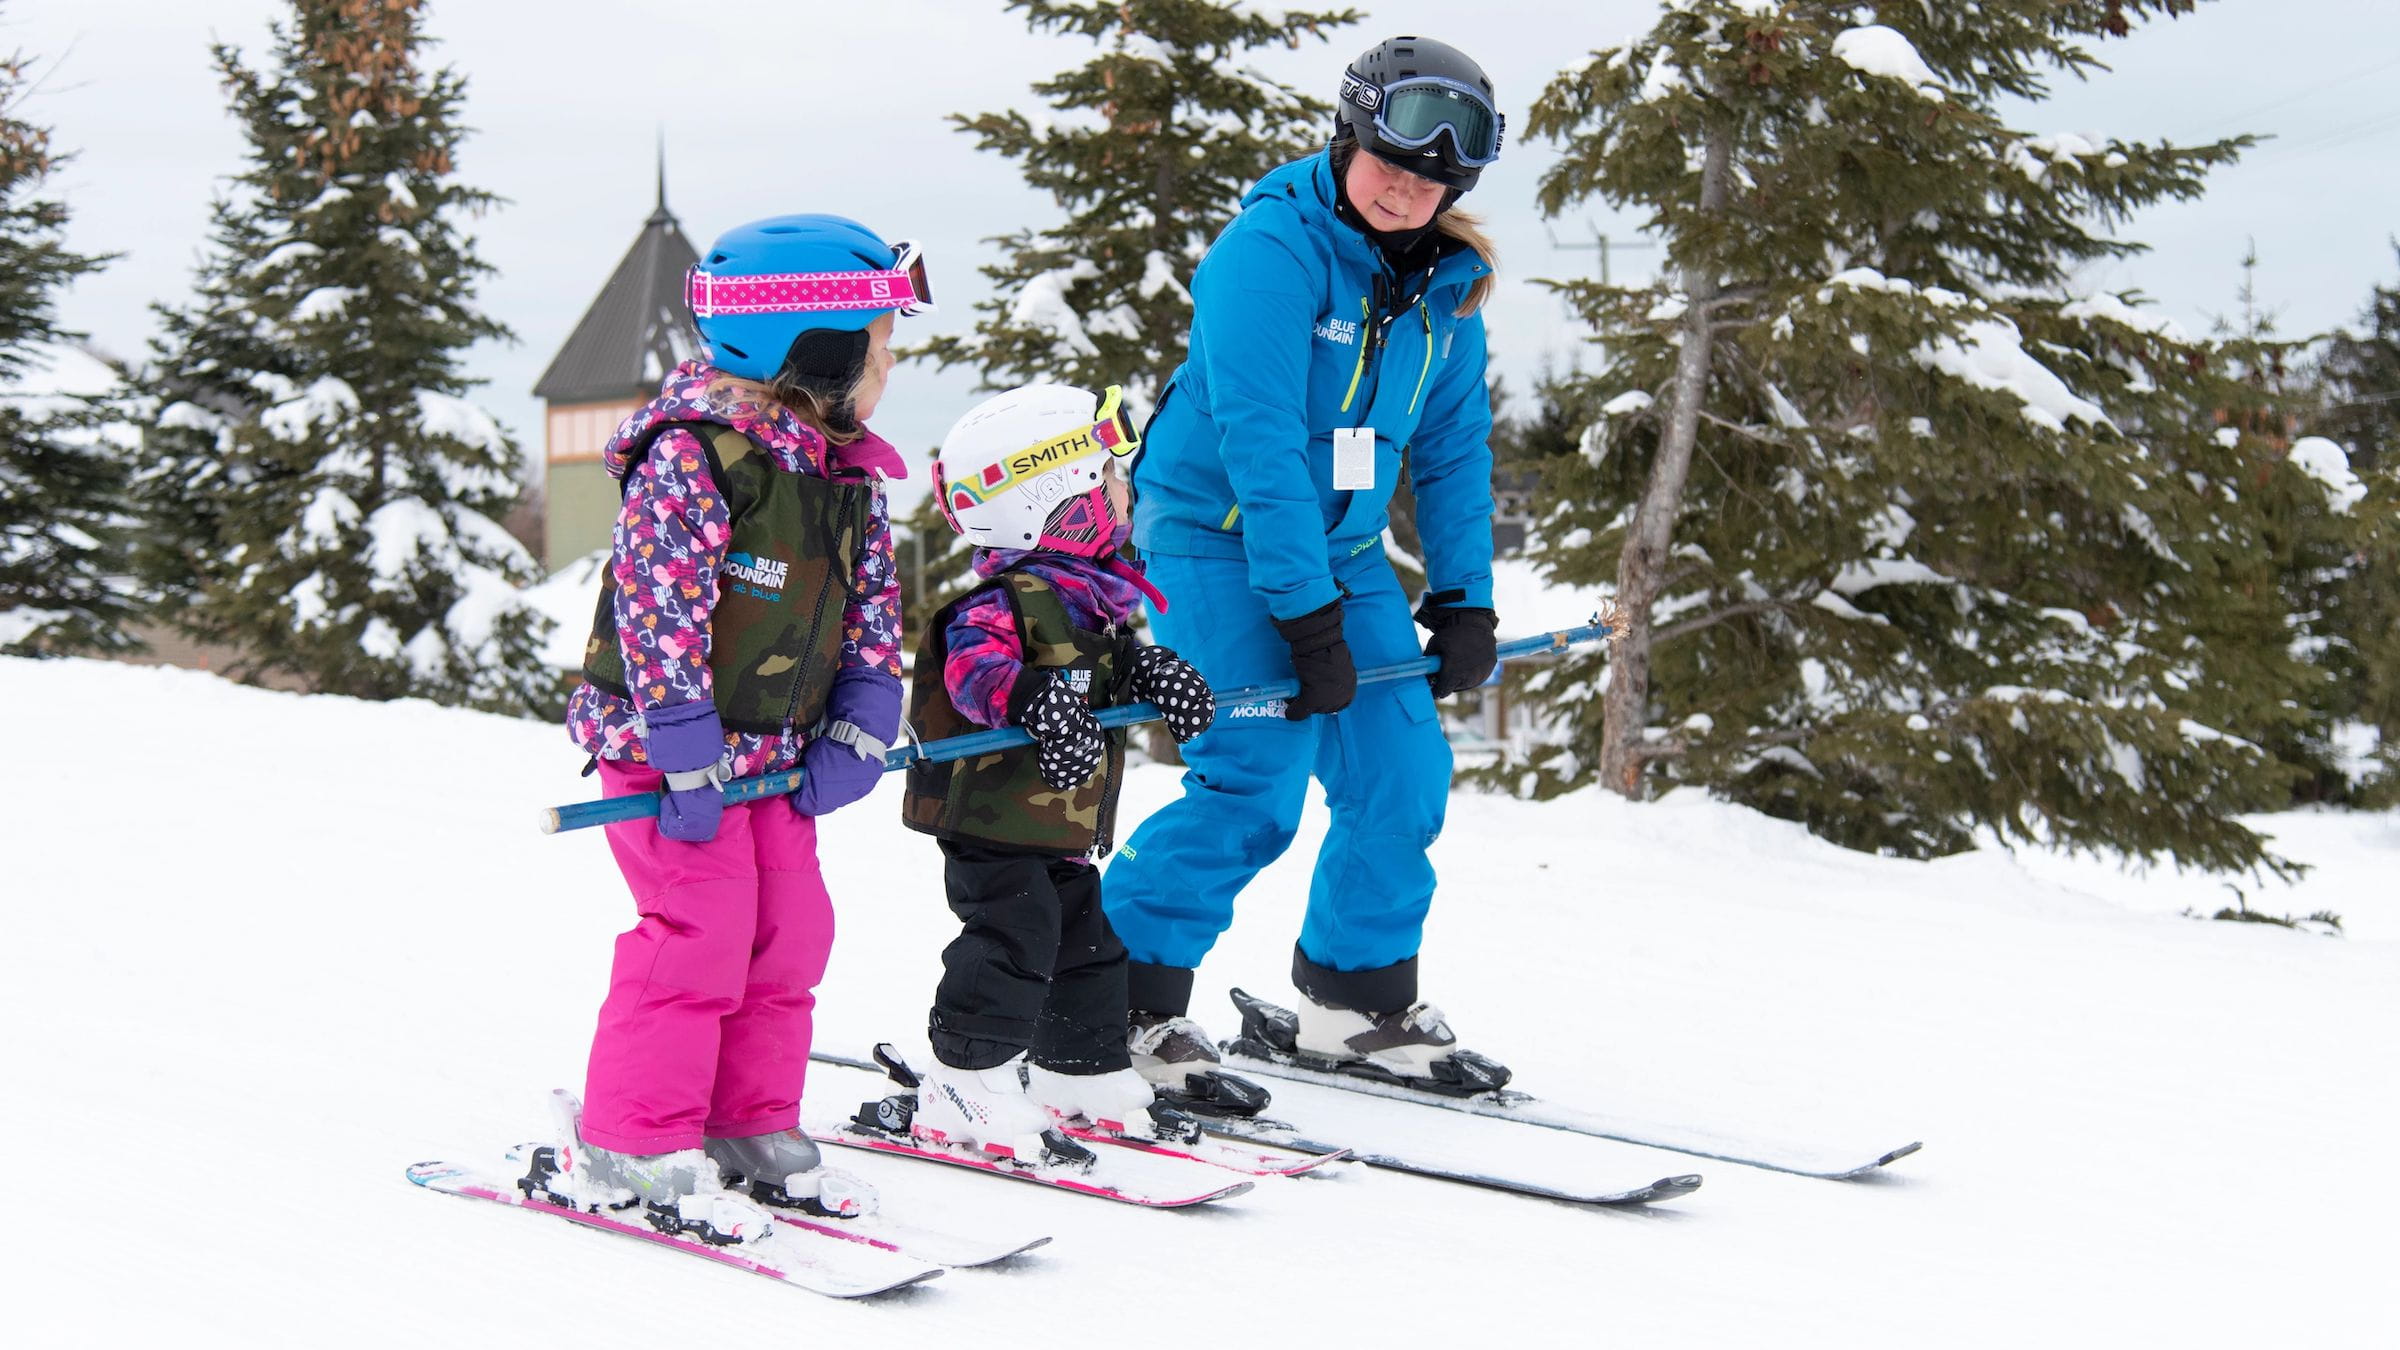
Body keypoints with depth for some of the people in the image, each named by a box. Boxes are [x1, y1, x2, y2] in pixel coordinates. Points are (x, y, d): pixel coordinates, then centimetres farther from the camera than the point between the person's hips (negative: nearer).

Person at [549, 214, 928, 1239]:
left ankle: (750, 1129, 21)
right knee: (701, 932, -11)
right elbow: (662, 614, -23)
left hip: (774, 749, 8)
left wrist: (856, 730, -1)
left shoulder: (846, 472, 7)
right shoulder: (689, 457, -19)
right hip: (672, 747, -8)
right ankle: (630, 1146, -1)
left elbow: (873, 607, 11)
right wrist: (688, 759, -24)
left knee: (790, 931, 8)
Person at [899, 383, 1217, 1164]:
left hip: (1061, 825, 10)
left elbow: (1114, 657, 22)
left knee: (1087, 939, 17)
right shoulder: (1004, 602, -21)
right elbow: (975, 667, -34)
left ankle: (1083, 1075, 30)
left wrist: (1154, 675, 3)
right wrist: (1033, 696, -50)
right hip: (990, 817, -10)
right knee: (1015, 939, -12)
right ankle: (965, 1087, -3)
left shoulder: (1094, 594, 9)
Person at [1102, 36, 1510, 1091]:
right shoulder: (1274, 249, -20)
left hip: (1342, 546, 7)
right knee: (1259, 781, -16)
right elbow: (1260, 442, -25)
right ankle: (1122, 993, -3)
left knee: (1405, 775, 3)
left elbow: (1453, 445, 11)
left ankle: (1359, 999, 21)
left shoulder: (1445, 285, 3)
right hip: (1215, 533, -7)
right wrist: (1307, 616, -27)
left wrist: (1464, 599, 4)